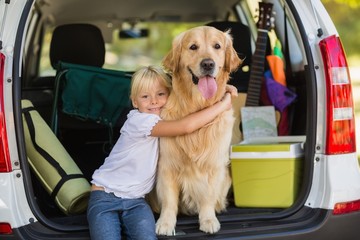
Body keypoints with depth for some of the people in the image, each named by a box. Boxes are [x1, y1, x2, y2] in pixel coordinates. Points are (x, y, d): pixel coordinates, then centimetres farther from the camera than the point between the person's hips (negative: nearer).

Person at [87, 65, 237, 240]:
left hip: (135, 201, 5)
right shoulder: (139, 120, -19)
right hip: (105, 196, -4)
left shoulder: (165, 116, 5)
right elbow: (186, 126, -31)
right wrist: (224, 104, -24)